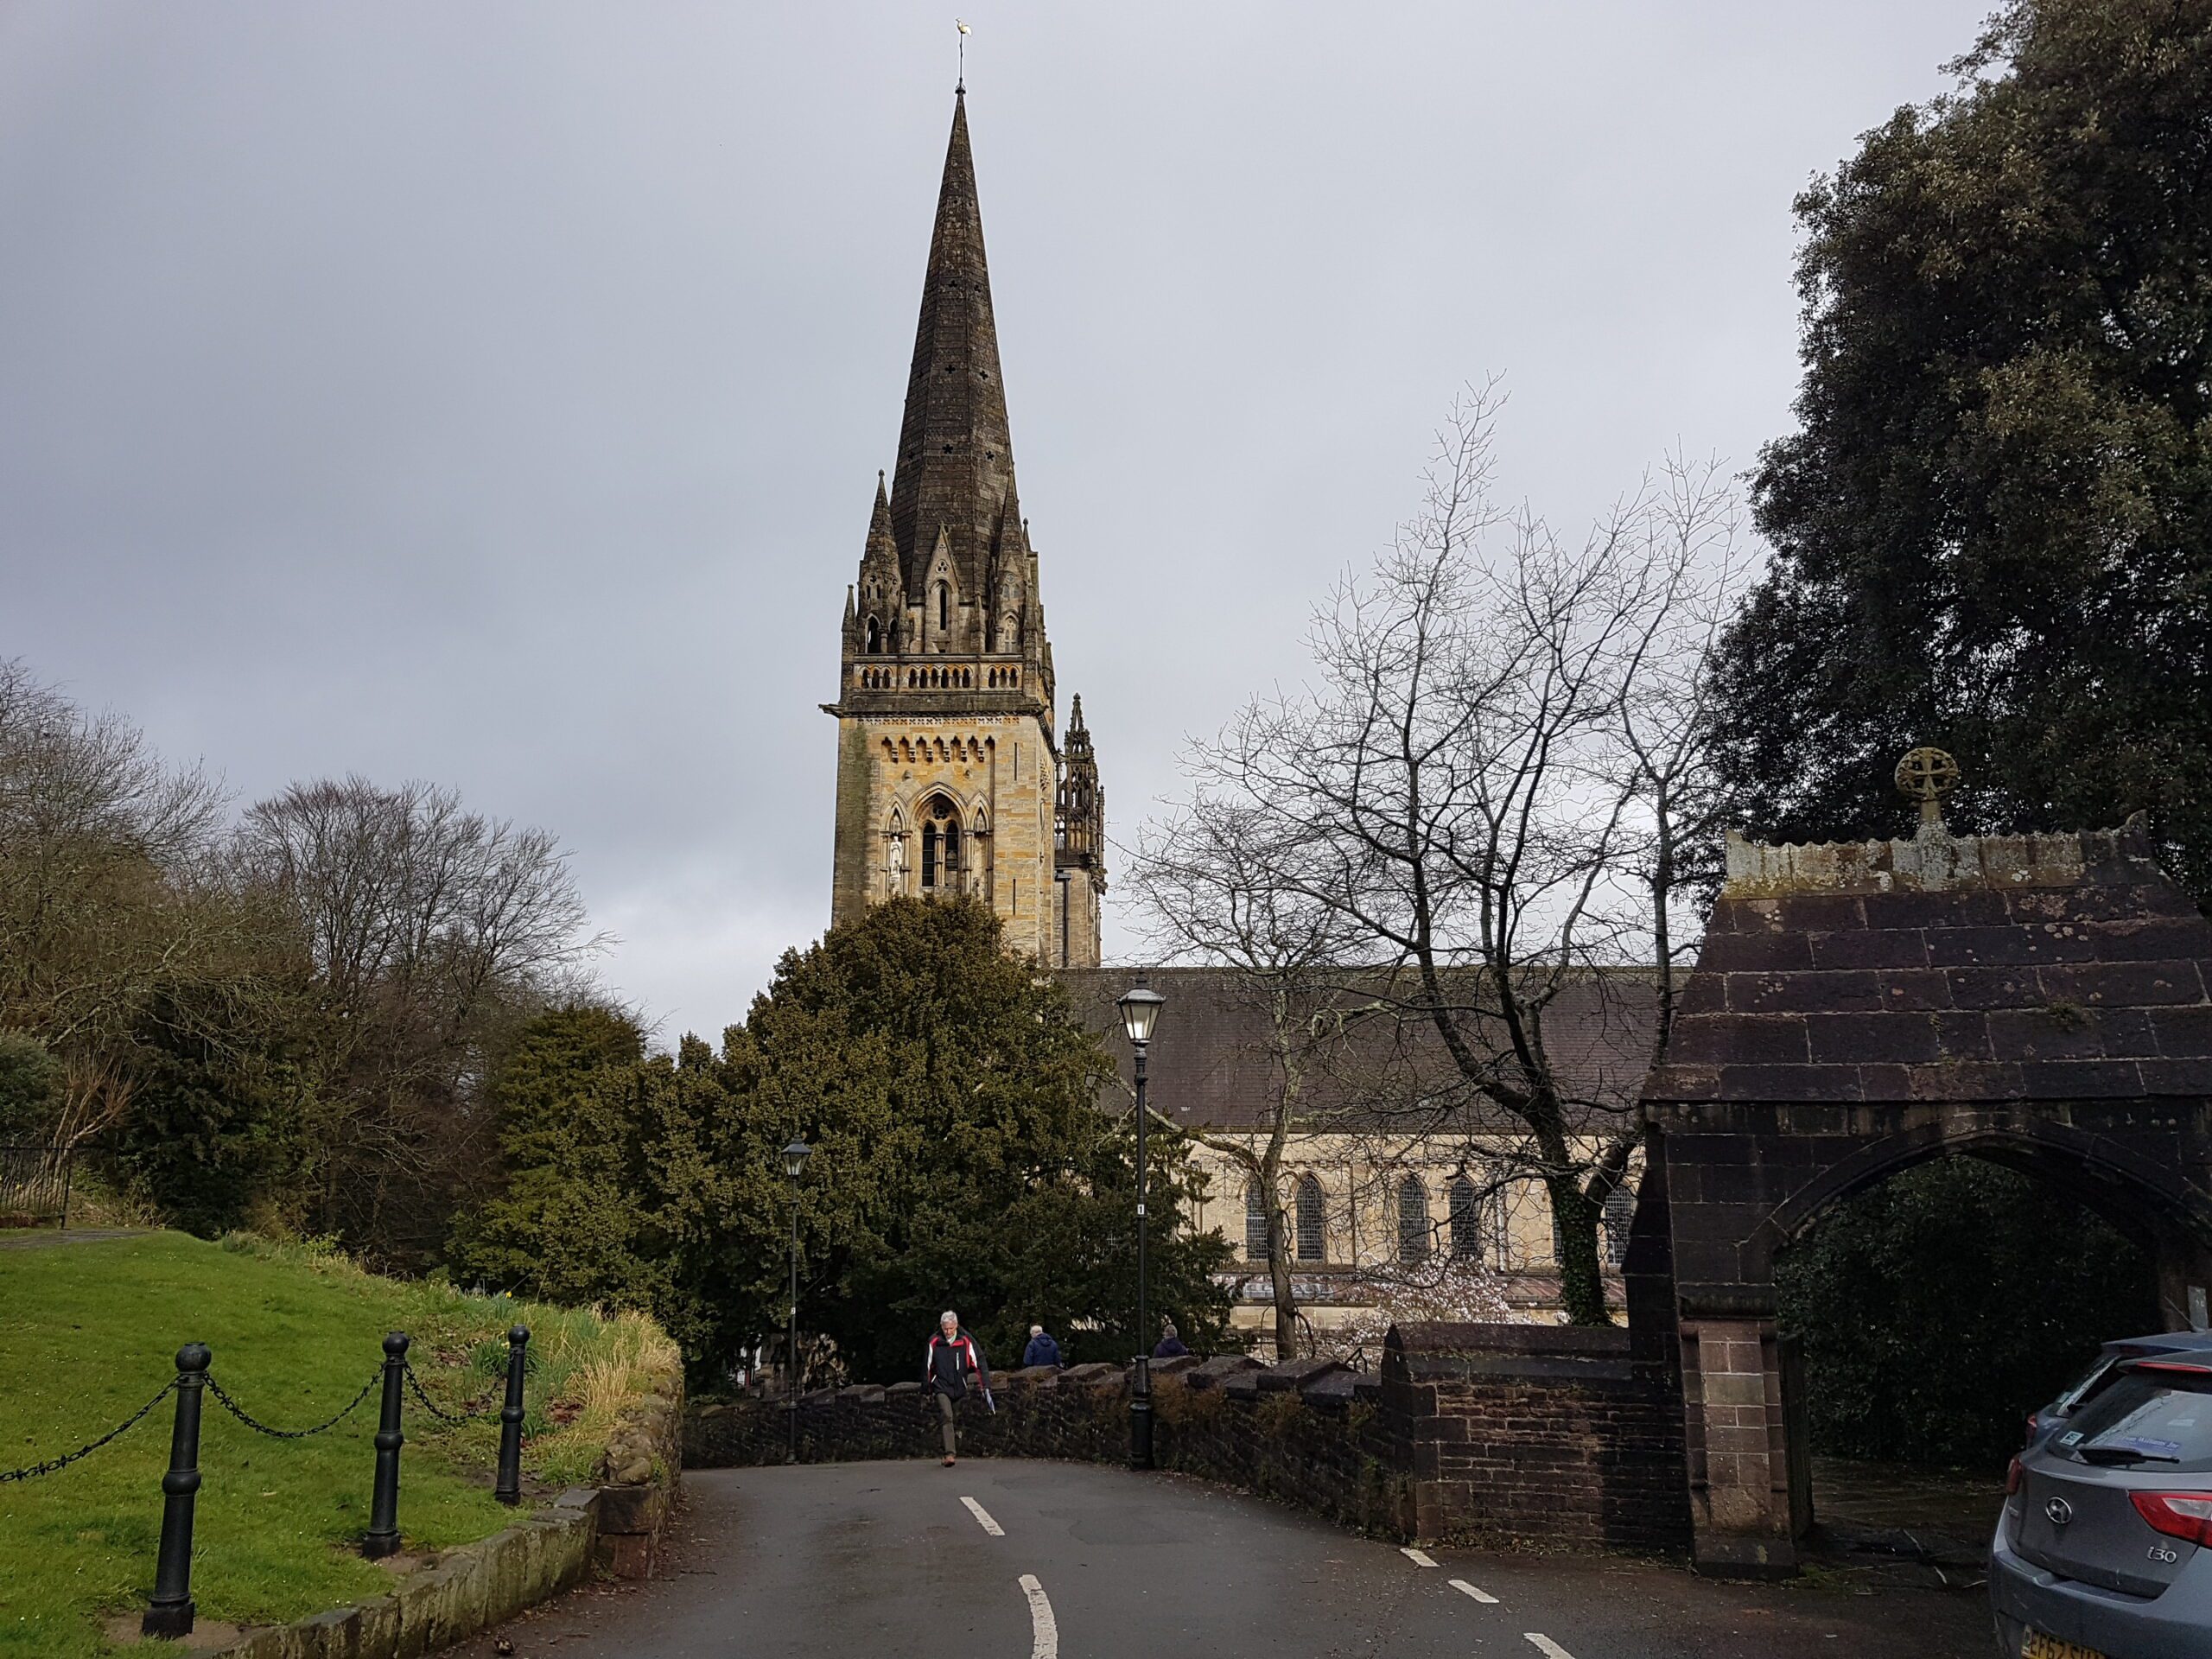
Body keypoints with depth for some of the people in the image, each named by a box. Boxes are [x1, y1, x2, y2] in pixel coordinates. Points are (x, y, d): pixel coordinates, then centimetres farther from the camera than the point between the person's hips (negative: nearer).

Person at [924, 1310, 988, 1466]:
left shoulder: (966, 1341, -6)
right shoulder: (934, 1342, -3)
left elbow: (979, 1362, -4)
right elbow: (927, 1366, 9)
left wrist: (986, 1384, -10)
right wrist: (926, 1387, 13)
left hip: (960, 1388, 1)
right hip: (941, 1387, -1)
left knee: (959, 1421, 8)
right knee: (946, 1416, -19)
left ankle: (954, 1449, 27)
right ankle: (949, 1454, -24)